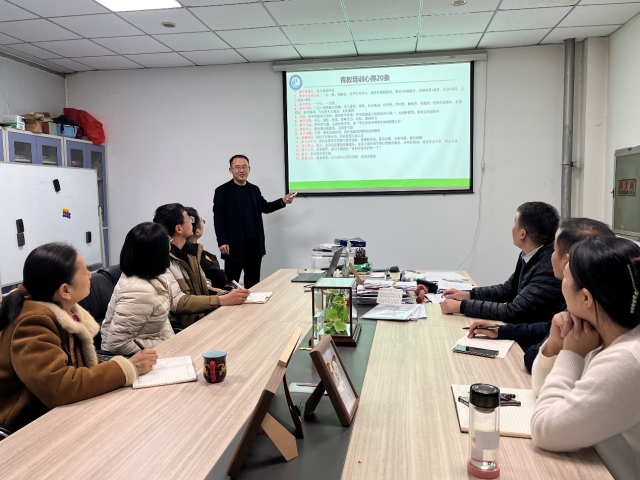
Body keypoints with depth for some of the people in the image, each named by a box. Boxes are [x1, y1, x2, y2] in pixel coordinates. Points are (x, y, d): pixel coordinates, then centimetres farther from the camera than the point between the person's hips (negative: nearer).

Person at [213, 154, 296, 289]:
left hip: (255, 246, 5)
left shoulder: (254, 189, 12)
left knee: (253, 282, 13)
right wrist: (222, 242, -17)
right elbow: (218, 218, -9)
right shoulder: (222, 191, -4)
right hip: (235, 246, -5)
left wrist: (283, 201, 10)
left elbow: (265, 207, 26)